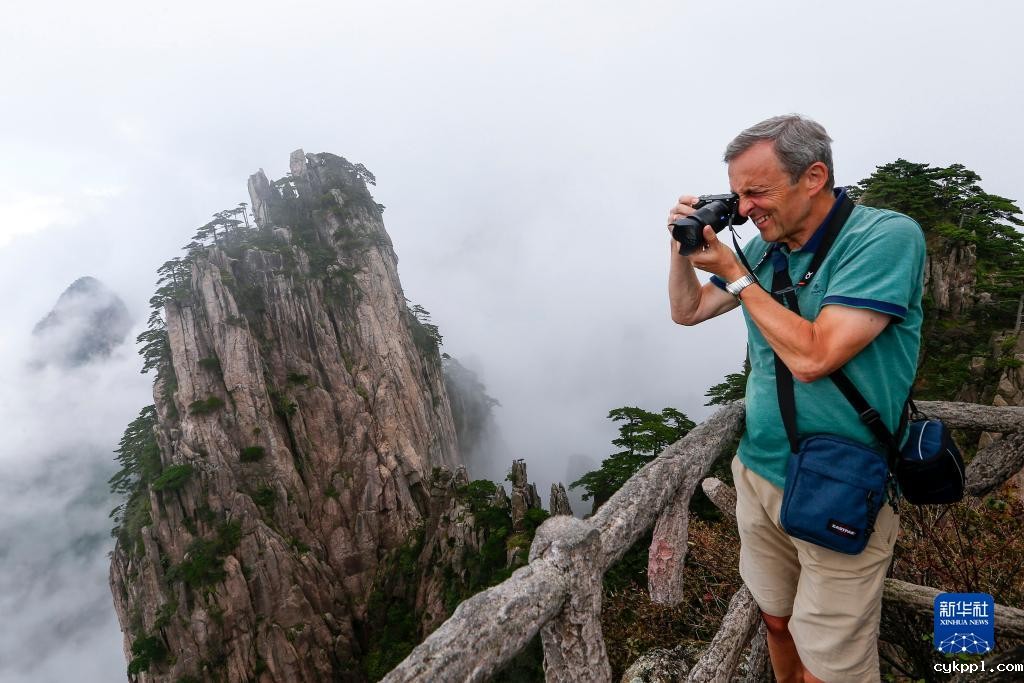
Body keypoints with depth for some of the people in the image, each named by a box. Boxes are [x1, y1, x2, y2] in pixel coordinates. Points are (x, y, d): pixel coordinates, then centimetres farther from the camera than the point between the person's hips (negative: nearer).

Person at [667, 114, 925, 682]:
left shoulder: (887, 237, -17)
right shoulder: (765, 248, 4)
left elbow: (812, 358, -26)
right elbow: (686, 311, 14)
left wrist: (733, 273, -17)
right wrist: (684, 244, -3)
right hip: (757, 473, 6)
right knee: (776, 620, 22)